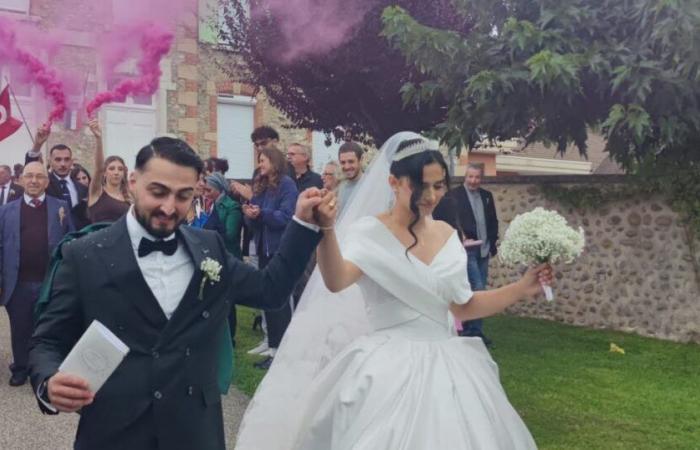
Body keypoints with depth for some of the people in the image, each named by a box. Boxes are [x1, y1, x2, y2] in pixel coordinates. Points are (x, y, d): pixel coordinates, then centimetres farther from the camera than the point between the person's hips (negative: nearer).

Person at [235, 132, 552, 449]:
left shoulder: (446, 235, 7)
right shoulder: (370, 232, -10)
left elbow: (462, 307, 13)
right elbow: (336, 281, -30)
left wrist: (524, 288, 7)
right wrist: (326, 230, -46)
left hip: (444, 369, 6)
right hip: (390, 373, -5)